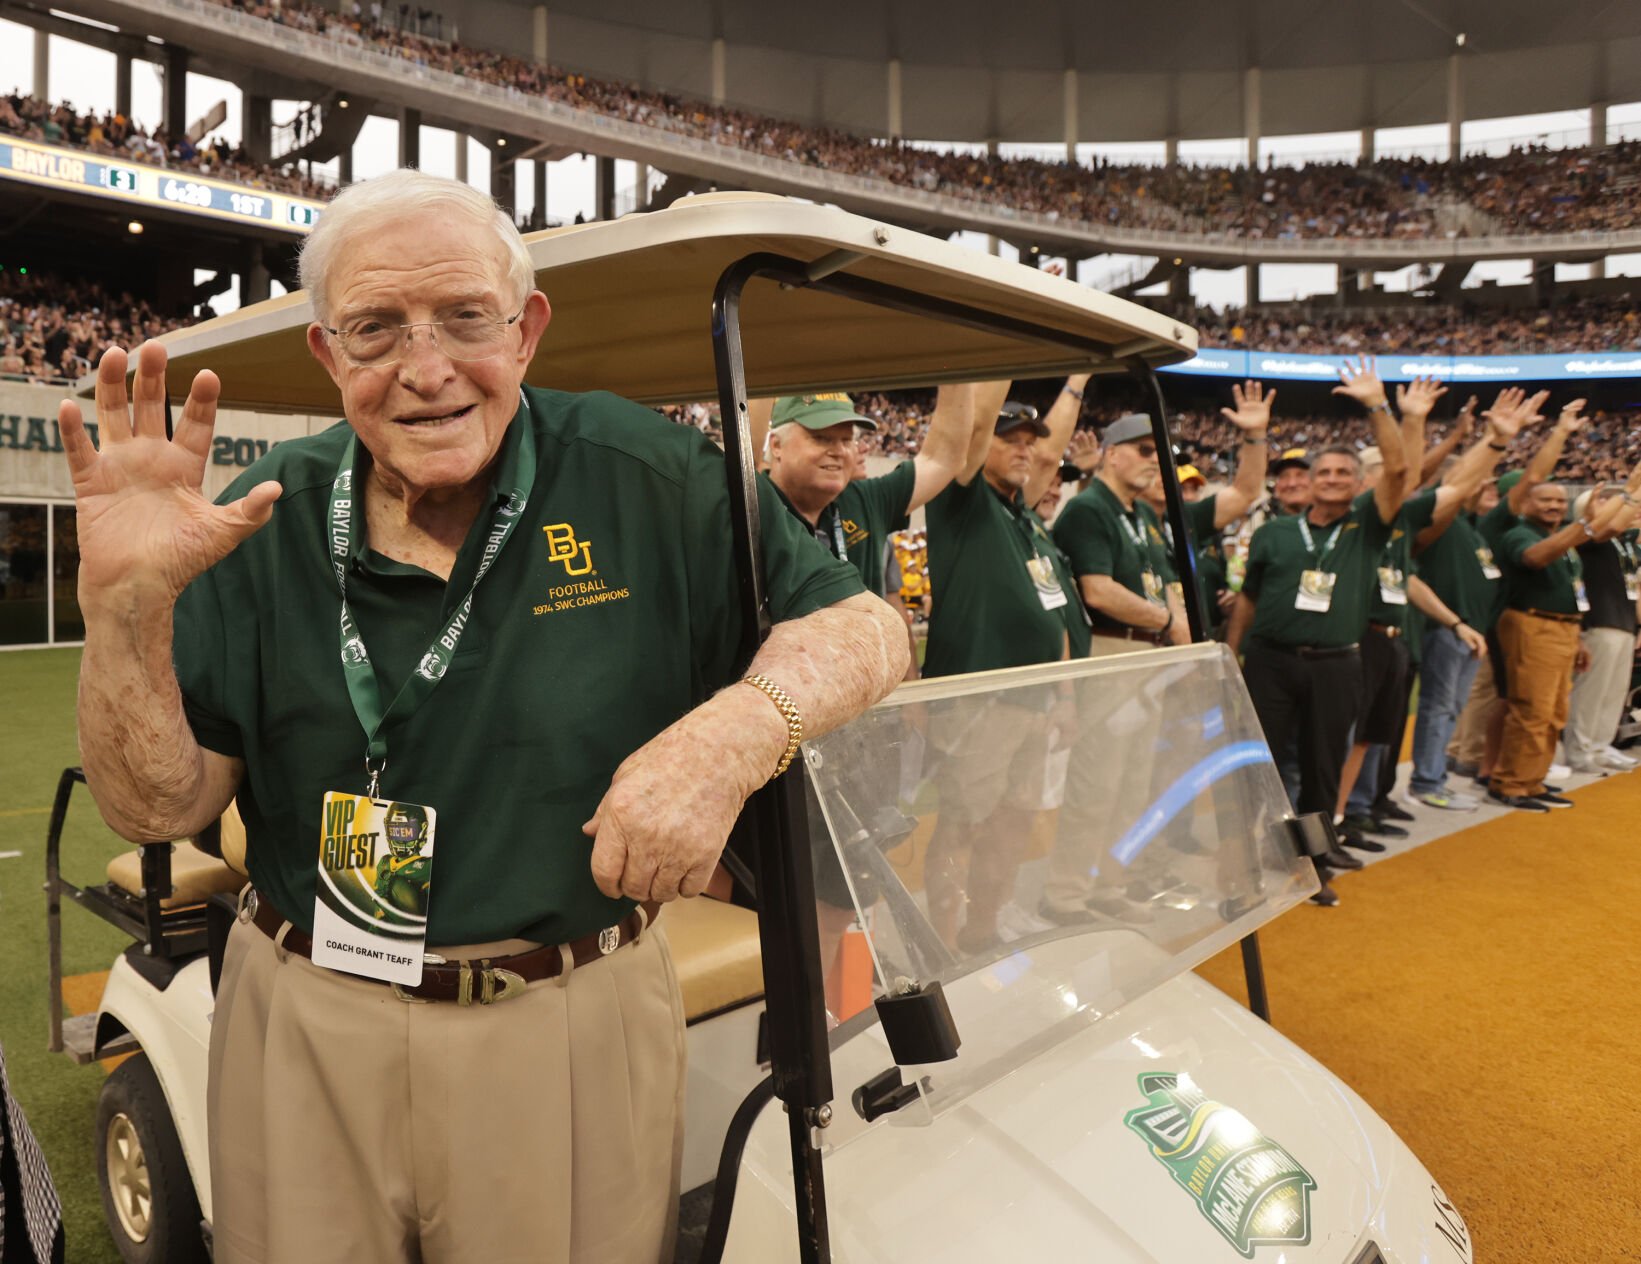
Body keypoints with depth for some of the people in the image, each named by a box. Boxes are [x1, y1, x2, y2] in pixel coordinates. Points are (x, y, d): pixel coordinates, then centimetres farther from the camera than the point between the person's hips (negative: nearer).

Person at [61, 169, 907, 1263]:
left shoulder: (645, 478, -9)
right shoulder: (267, 524, -3)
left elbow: (863, 630, -8)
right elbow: (158, 810, -3)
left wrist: (730, 734, -27)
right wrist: (125, 602, -20)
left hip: (578, 1026, -1)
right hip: (303, 1033, 2)